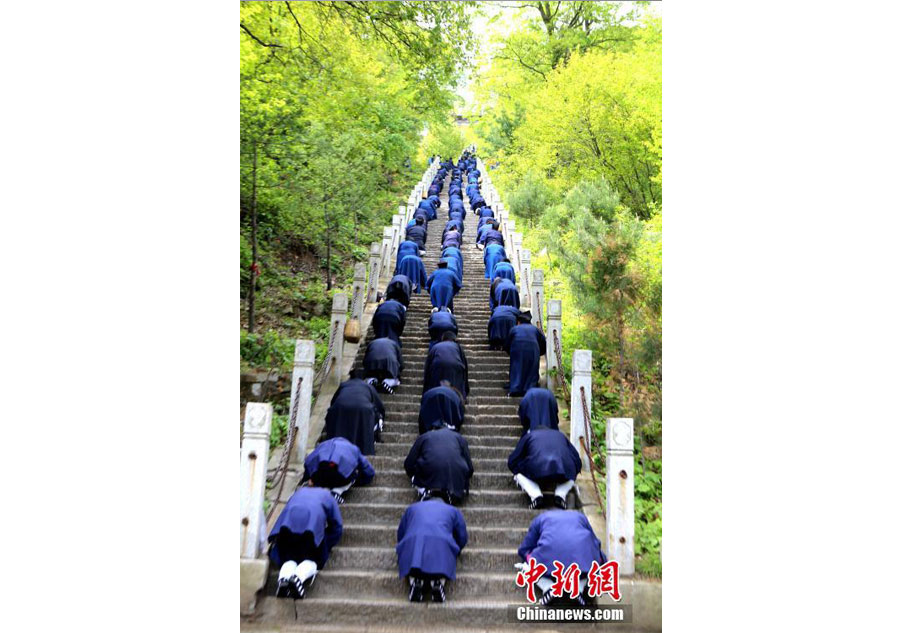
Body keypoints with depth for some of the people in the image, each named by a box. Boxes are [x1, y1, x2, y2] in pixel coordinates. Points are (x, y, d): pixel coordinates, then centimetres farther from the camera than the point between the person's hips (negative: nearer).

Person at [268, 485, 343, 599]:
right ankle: (299, 577, -26)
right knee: (311, 558, 8)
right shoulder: (326, 495, 34)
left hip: (288, 523, 2)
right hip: (312, 524, -2)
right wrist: (326, 546, 34)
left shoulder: (299, 492, 42)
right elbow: (337, 527, 27)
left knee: (289, 557, 11)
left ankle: (284, 578, -24)